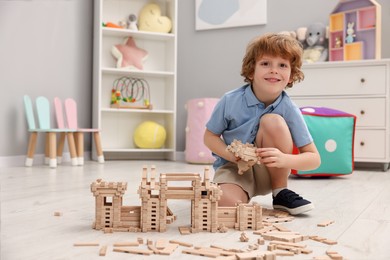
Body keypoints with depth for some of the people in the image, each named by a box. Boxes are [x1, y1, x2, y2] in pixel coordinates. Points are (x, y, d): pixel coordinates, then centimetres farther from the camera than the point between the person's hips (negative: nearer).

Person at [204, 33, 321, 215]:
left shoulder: (289, 109, -16)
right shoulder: (230, 101, -16)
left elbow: (314, 159, -13)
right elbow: (210, 136, -2)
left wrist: (284, 159, -35)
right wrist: (231, 154, -22)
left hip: (268, 171, 2)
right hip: (233, 168, -1)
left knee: (273, 121, -26)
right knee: (228, 203, -35)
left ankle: (281, 194, -10)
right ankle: (243, 194, 5)